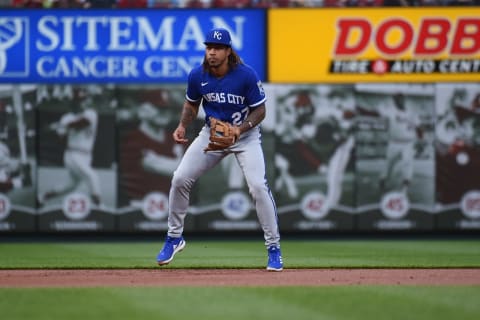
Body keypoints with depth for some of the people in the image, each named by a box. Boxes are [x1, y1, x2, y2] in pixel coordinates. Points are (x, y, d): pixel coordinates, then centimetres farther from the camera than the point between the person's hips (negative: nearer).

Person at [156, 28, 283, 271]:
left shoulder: (247, 75, -24)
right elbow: (191, 104, 5)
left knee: (258, 185, -19)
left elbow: (260, 110, -15)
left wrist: (241, 128, -31)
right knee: (180, 178, -4)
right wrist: (183, 126, -13)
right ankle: (174, 237, 15)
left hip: (245, 134, -4)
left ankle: (273, 248, -7)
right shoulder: (197, 76, -13)